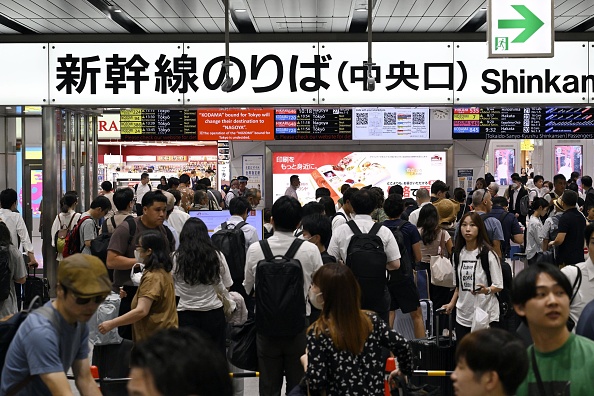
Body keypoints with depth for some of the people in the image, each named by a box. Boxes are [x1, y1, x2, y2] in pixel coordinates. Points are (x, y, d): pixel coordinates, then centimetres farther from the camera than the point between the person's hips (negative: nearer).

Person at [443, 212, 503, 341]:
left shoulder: (488, 254, -8)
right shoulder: (458, 254, 10)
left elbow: (499, 285, -8)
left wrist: (487, 290, -27)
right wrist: (452, 303, 14)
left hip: (486, 316, -5)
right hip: (463, 317, 5)